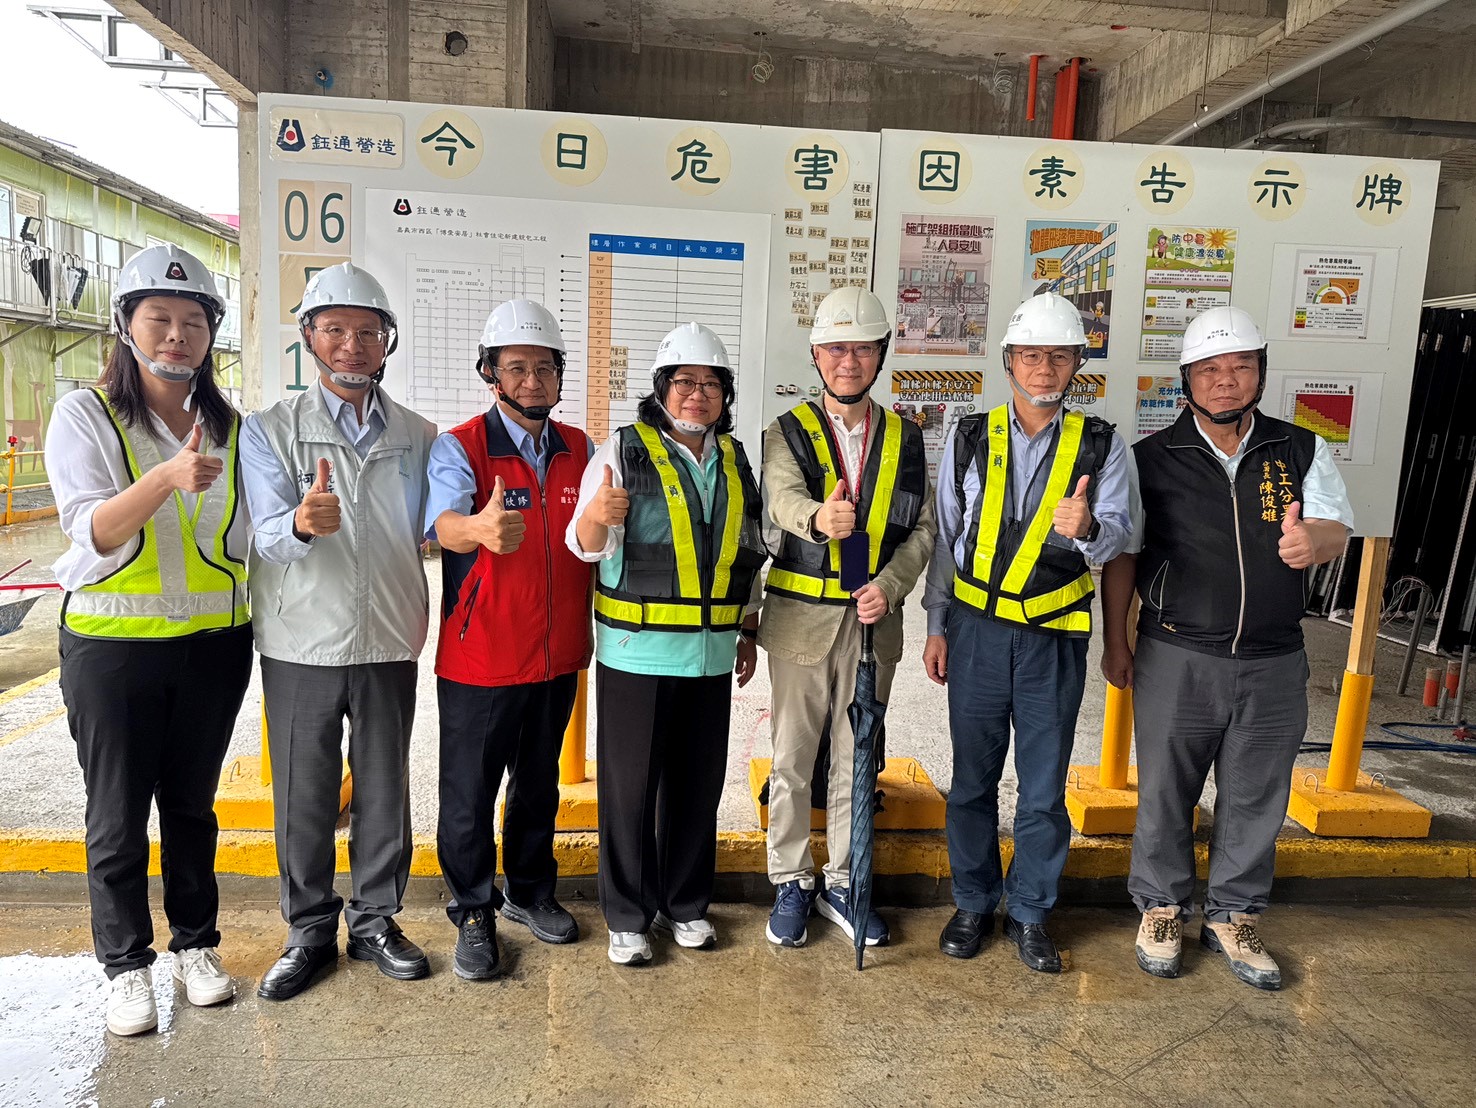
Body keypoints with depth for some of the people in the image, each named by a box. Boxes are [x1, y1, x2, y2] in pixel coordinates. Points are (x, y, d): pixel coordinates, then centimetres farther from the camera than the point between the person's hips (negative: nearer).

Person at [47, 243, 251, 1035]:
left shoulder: (229, 427, 5)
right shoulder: (86, 415, -5)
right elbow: (93, 529, -18)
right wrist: (166, 478, -33)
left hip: (213, 641, 3)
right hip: (112, 643, -2)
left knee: (191, 804, 15)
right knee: (118, 815, 8)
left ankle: (196, 945, 31)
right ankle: (125, 966, 25)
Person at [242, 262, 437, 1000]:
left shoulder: (418, 436, 5)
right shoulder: (271, 429, -1)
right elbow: (267, 535, -12)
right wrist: (302, 524, -34)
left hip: (389, 643, 2)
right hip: (302, 644, -1)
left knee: (384, 791, 11)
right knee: (303, 799, 9)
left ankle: (375, 921, 29)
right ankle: (310, 932, 27)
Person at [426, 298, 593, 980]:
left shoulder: (580, 450, 5)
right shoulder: (460, 447, -11)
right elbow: (442, 523, -31)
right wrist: (477, 528, -53)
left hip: (558, 657, 5)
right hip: (479, 660, -4)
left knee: (539, 782, 20)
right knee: (469, 794, 7)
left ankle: (531, 892, 39)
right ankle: (474, 914, 27)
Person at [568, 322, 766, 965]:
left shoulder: (734, 459, 11)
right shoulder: (624, 451, -4)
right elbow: (585, 545, -14)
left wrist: (747, 631, 17)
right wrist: (597, 516, -37)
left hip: (710, 652, 5)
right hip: (636, 651, -4)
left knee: (699, 782, 12)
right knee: (630, 785, 3)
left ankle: (686, 903, 29)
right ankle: (627, 916, 20)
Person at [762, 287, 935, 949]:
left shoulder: (905, 437, 7)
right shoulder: (788, 432, -1)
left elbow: (922, 528, 4)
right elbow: (782, 498, -22)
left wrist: (889, 586, -13)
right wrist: (819, 518, -45)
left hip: (873, 619, 2)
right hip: (802, 615, -2)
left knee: (856, 758, 13)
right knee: (793, 758, 7)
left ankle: (842, 885, 29)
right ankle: (791, 885, 25)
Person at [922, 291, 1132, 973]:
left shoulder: (1101, 445, 2)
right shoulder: (970, 439, 3)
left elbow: (1116, 536, -8)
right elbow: (945, 537, 7)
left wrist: (1088, 527, -32)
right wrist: (936, 625, 6)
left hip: (1055, 637, 0)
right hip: (977, 629, 1)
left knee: (1044, 786, 8)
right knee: (973, 776, 10)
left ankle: (1030, 913, 27)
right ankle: (973, 903, 28)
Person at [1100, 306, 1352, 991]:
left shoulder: (1302, 452, 5)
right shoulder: (1152, 459, -2)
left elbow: (1336, 527, -5)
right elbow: (1121, 557, 1)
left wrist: (1312, 538, -30)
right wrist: (1115, 644, 0)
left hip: (1274, 664, 2)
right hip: (1176, 659, -2)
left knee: (1256, 800, 12)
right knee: (1165, 793, 9)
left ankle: (1234, 919, 31)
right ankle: (1162, 909, 28)